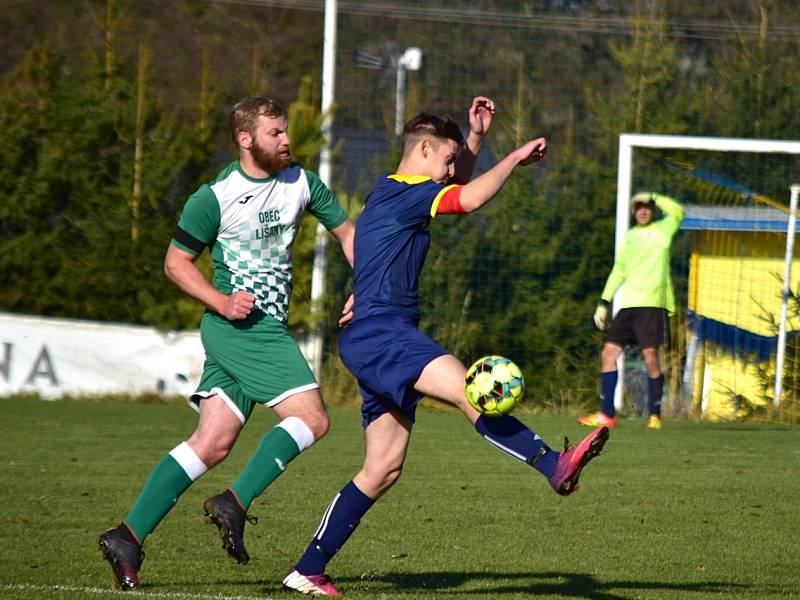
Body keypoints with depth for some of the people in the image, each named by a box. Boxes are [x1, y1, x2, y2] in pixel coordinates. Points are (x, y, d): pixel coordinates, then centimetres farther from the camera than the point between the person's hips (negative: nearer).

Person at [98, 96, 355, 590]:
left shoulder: (302, 184, 9)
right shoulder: (216, 198, -9)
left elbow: (346, 231, 20)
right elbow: (176, 261, -2)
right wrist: (221, 302, -16)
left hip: (270, 328, 7)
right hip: (239, 324, -7)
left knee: (212, 445, 2)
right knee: (312, 419, -16)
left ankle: (129, 537, 1)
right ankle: (235, 504, -13)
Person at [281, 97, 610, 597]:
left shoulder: (394, 196, 24)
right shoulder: (401, 192, -6)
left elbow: (459, 191, 40)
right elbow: (470, 199, -21)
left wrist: (476, 137, 29)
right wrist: (516, 158, -9)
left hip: (385, 340, 11)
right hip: (378, 331, -11)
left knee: (384, 467, 9)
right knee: (466, 386, -31)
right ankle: (555, 466, -51)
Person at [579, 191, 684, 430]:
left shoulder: (662, 230, 7)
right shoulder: (629, 236, 20)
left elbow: (677, 212, -13)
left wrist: (652, 197, -4)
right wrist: (604, 302, 17)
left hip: (652, 303, -5)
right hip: (628, 304, 5)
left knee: (650, 355, -11)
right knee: (609, 352, -2)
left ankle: (654, 415, -1)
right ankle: (607, 414, 3)